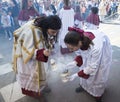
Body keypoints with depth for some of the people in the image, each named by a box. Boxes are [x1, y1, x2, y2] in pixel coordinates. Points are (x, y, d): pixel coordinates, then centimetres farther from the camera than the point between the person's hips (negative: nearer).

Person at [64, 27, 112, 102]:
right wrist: (75, 62, -27)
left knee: (98, 75, 3)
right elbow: (80, 53, -9)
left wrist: (77, 75, -29)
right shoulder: (79, 39, -31)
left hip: (102, 51, -4)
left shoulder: (96, 47, -47)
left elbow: (93, 67, -31)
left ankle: (98, 95, 29)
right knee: (84, 68, 11)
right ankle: (84, 86, 40)